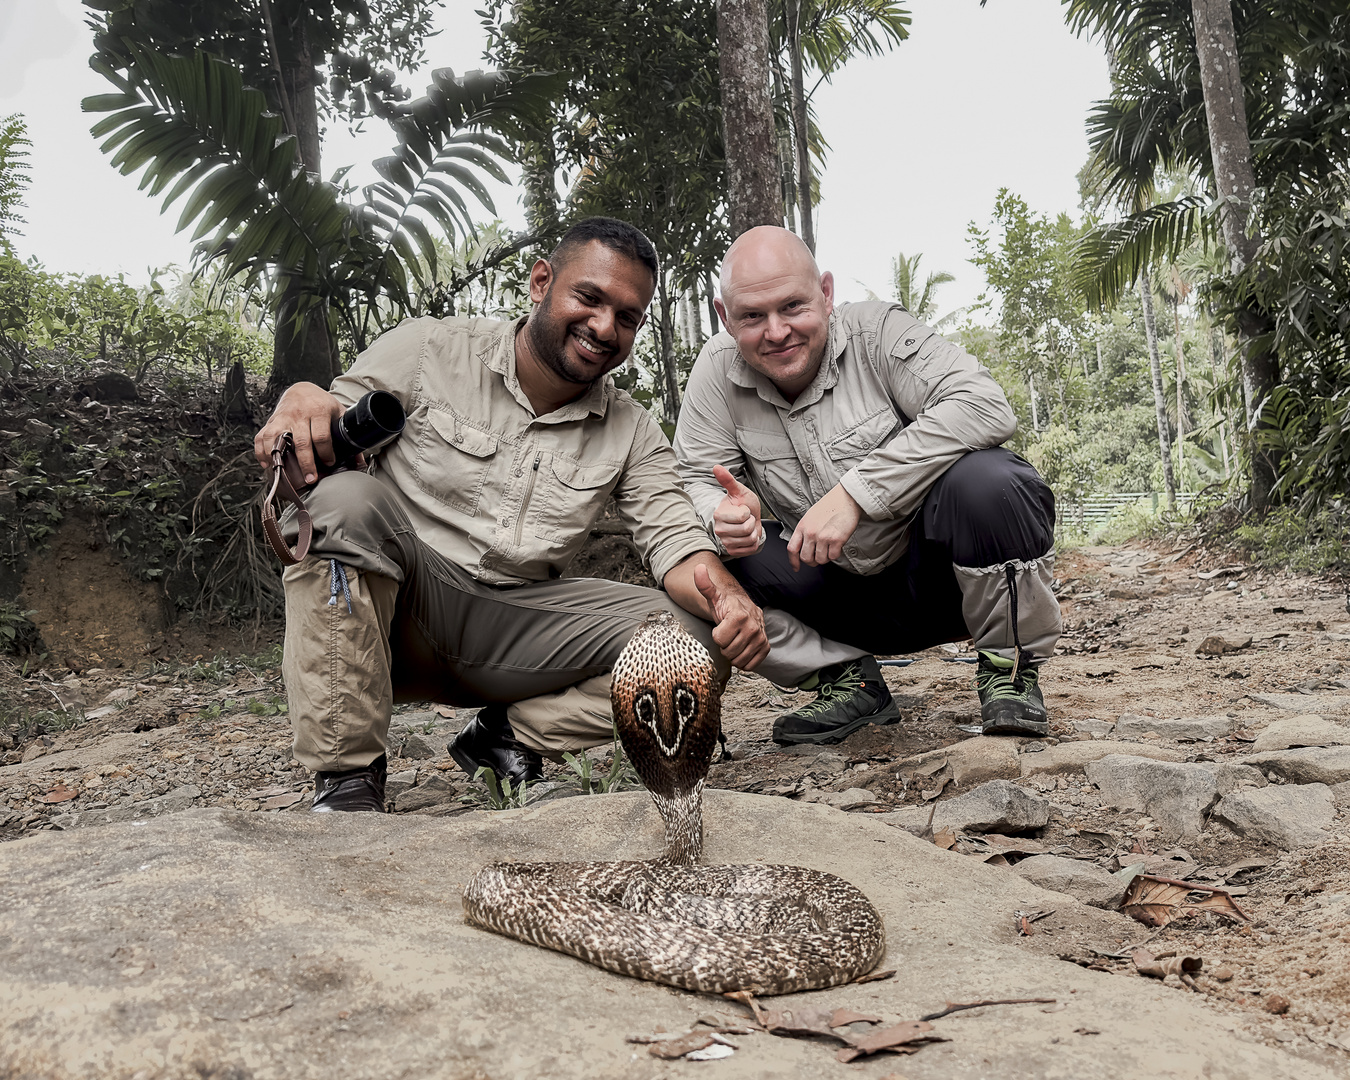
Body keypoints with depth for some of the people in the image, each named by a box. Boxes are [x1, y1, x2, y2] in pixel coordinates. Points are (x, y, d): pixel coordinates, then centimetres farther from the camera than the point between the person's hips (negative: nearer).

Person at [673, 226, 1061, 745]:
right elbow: (697, 482, -1)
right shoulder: (717, 370, -4)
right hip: (848, 598, 4)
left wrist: (854, 492, -34)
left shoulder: (878, 331, -15)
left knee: (986, 480, -33)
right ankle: (848, 682, 2)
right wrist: (722, 517, -27)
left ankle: (1009, 669, -7)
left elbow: (985, 406, -29)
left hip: (935, 579, -3)